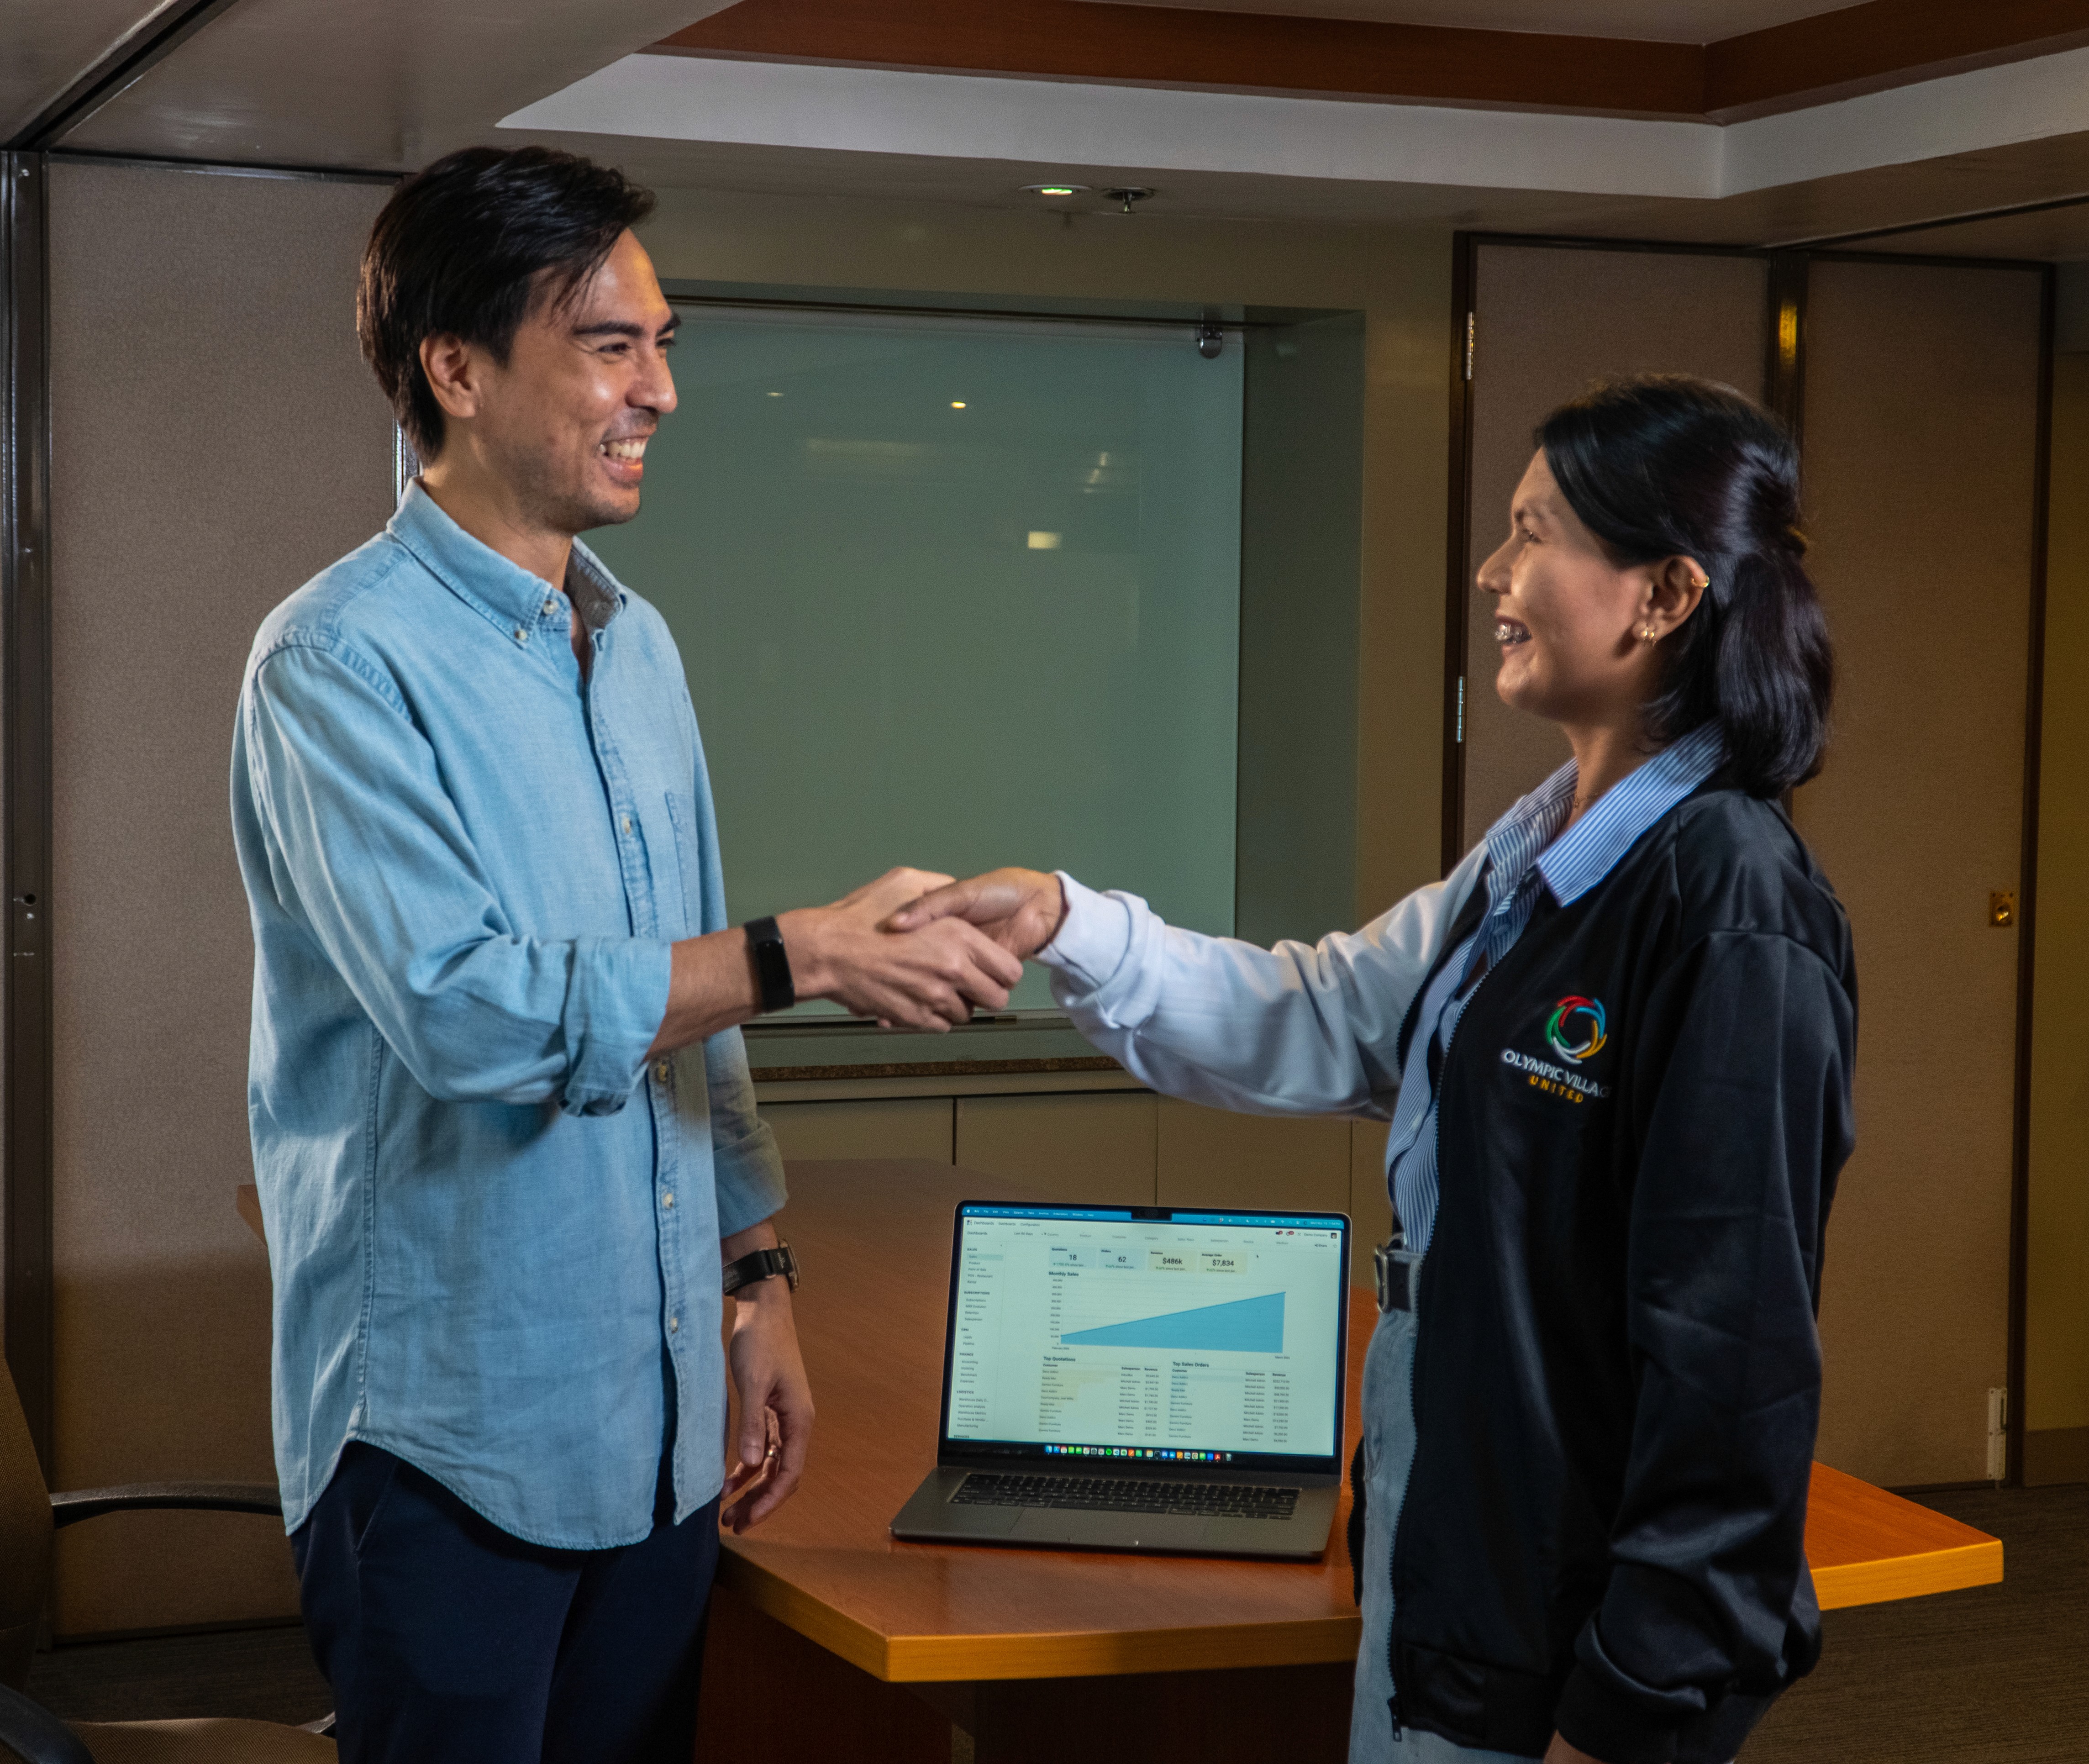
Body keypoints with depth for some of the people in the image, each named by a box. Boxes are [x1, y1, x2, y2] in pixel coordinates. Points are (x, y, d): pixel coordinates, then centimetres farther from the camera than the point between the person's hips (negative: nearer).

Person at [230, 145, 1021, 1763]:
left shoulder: (639, 647, 12)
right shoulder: (345, 658, -13)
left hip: (661, 1423, 7)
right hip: (450, 1434, -7)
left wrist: (760, 1278, 15)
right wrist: (809, 952, -21)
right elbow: (465, 1011, -24)